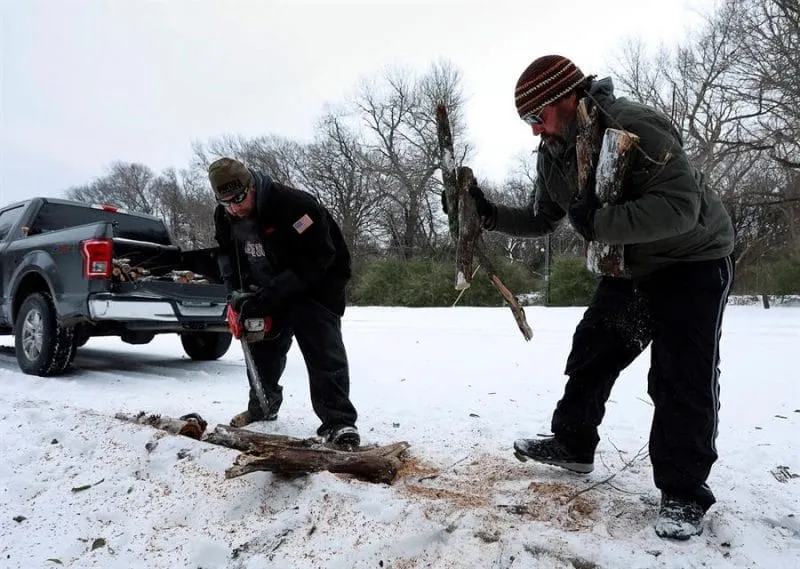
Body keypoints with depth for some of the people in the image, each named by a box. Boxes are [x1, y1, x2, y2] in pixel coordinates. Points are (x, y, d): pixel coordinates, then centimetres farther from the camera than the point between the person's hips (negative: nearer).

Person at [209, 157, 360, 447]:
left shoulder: (293, 204, -32)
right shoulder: (224, 217, -8)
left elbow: (318, 259, -33)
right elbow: (226, 253, 11)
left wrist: (270, 294, -32)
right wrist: (236, 289, -7)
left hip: (317, 286, -7)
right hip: (267, 294, 7)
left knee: (324, 349, -19)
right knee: (264, 347, 15)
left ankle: (338, 421, -20)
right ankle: (263, 405, 34)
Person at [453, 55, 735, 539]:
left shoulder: (635, 126, -29)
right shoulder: (552, 154, -3)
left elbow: (681, 208, -36)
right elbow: (541, 221, 7)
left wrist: (597, 223, -38)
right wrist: (489, 214, -8)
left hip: (693, 261, -8)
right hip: (630, 269, 8)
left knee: (681, 377, -11)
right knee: (591, 353, 10)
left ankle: (683, 492, 3)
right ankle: (573, 444, 26)